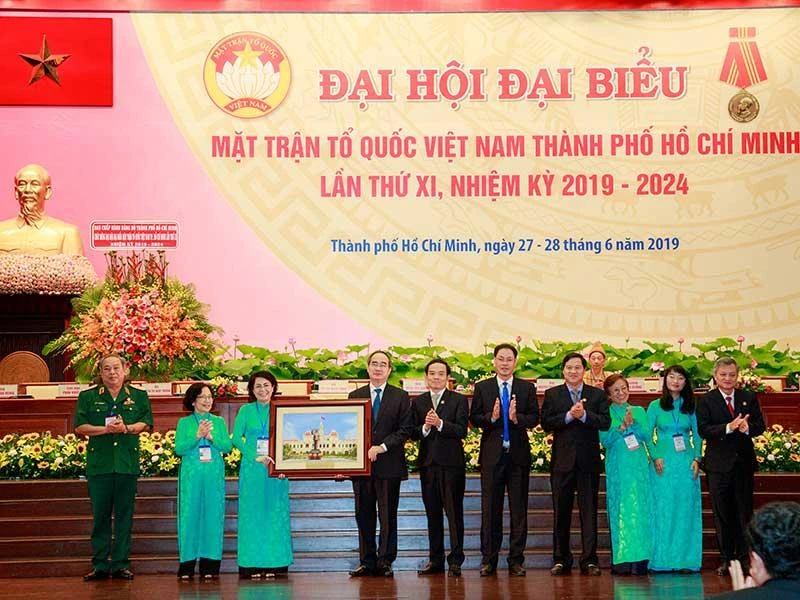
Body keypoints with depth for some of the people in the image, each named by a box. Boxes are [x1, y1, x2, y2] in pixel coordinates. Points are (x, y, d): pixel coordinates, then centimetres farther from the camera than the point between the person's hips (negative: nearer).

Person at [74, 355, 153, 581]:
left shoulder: (139, 396, 12)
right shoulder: (88, 397, 9)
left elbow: (146, 423, 6)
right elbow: (79, 427, 2)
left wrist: (127, 428, -13)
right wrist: (105, 429, -13)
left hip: (128, 464, 0)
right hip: (99, 463, 0)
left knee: (124, 515, 2)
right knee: (100, 515, 1)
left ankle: (121, 564, 7)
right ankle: (100, 565, 7)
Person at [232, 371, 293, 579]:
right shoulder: (246, 411, 5)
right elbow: (236, 438, -5)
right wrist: (256, 457, -18)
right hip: (252, 468, -1)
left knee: (275, 513, 1)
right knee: (252, 514, -1)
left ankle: (274, 564, 6)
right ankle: (253, 565, 2)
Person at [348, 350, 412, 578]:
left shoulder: (400, 397, 5)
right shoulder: (355, 396, 11)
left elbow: (405, 430, -2)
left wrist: (381, 448, -13)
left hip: (389, 465, -2)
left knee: (388, 515, 1)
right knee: (364, 515, 5)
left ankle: (385, 561, 7)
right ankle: (367, 561, 12)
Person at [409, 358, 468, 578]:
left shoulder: (459, 401, 1)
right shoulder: (418, 402, 11)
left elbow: (462, 431, -11)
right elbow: (412, 433, 4)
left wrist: (440, 423, -23)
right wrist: (424, 427, -15)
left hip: (452, 463, -4)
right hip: (428, 463, 4)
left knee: (454, 512, -3)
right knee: (432, 513, 9)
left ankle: (455, 560, 1)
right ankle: (435, 560, 16)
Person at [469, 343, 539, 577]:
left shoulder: (527, 388, 7)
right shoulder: (482, 387, 6)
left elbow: (535, 418, -1)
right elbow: (473, 418, 0)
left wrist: (517, 418, -19)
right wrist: (491, 417, -18)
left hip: (518, 454, 0)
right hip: (492, 454, 0)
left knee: (519, 508, 3)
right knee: (490, 508, 3)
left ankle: (516, 560, 9)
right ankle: (488, 559, 9)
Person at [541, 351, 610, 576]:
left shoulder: (597, 395, 9)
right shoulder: (552, 395, 8)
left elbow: (605, 422, -4)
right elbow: (546, 423, -4)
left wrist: (584, 415, -17)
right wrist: (569, 415, -15)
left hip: (588, 461, 0)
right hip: (562, 461, 0)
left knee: (589, 511, 0)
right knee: (561, 512, 4)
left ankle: (589, 560, 4)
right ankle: (561, 559, 11)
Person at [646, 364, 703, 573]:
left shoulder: (690, 407, 9)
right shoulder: (655, 406, 4)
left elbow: (697, 435, 11)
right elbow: (647, 435, 3)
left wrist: (696, 458, -2)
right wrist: (655, 457, -9)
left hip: (686, 462, 2)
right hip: (663, 462, -2)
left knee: (686, 510, 1)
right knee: (662, 509, -2)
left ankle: (685, 559, 4)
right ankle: (662, 560, 2)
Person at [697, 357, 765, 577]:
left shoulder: (749, 398, 6)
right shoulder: (706, 400, -3)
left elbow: (760, 426, 1)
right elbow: (703, 430, -12)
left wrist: (747, 427, -21)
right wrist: (728, 427, -24)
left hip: (744, 462, 2)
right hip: (719, 464, -2)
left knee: (744, 511, 8)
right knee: (722, 513, 4)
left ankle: (744, 557, 17)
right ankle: (725, 558, 13)